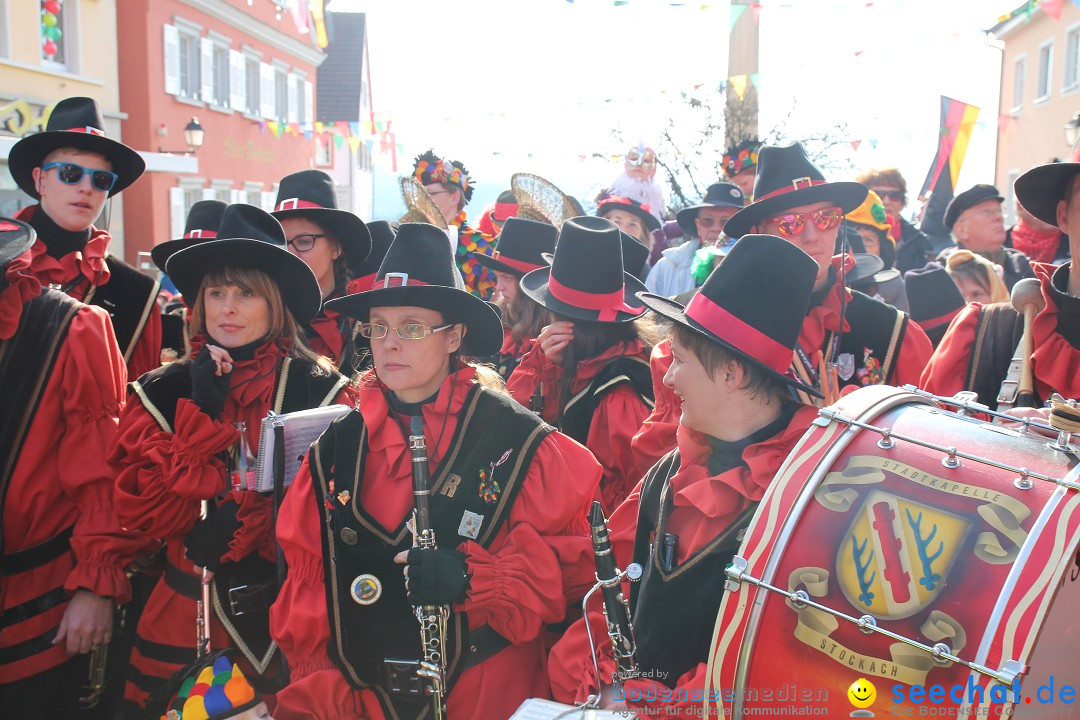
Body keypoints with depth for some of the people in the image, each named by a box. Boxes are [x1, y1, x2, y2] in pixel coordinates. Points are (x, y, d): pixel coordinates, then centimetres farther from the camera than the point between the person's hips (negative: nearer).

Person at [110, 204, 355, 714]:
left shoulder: (322, 392, -5)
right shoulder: (162, 393, 1)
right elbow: (140, 512, -7)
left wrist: (246, 527, -20)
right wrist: (202, 413, -14)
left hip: (291, 612, -1)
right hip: (186, 613, 2)